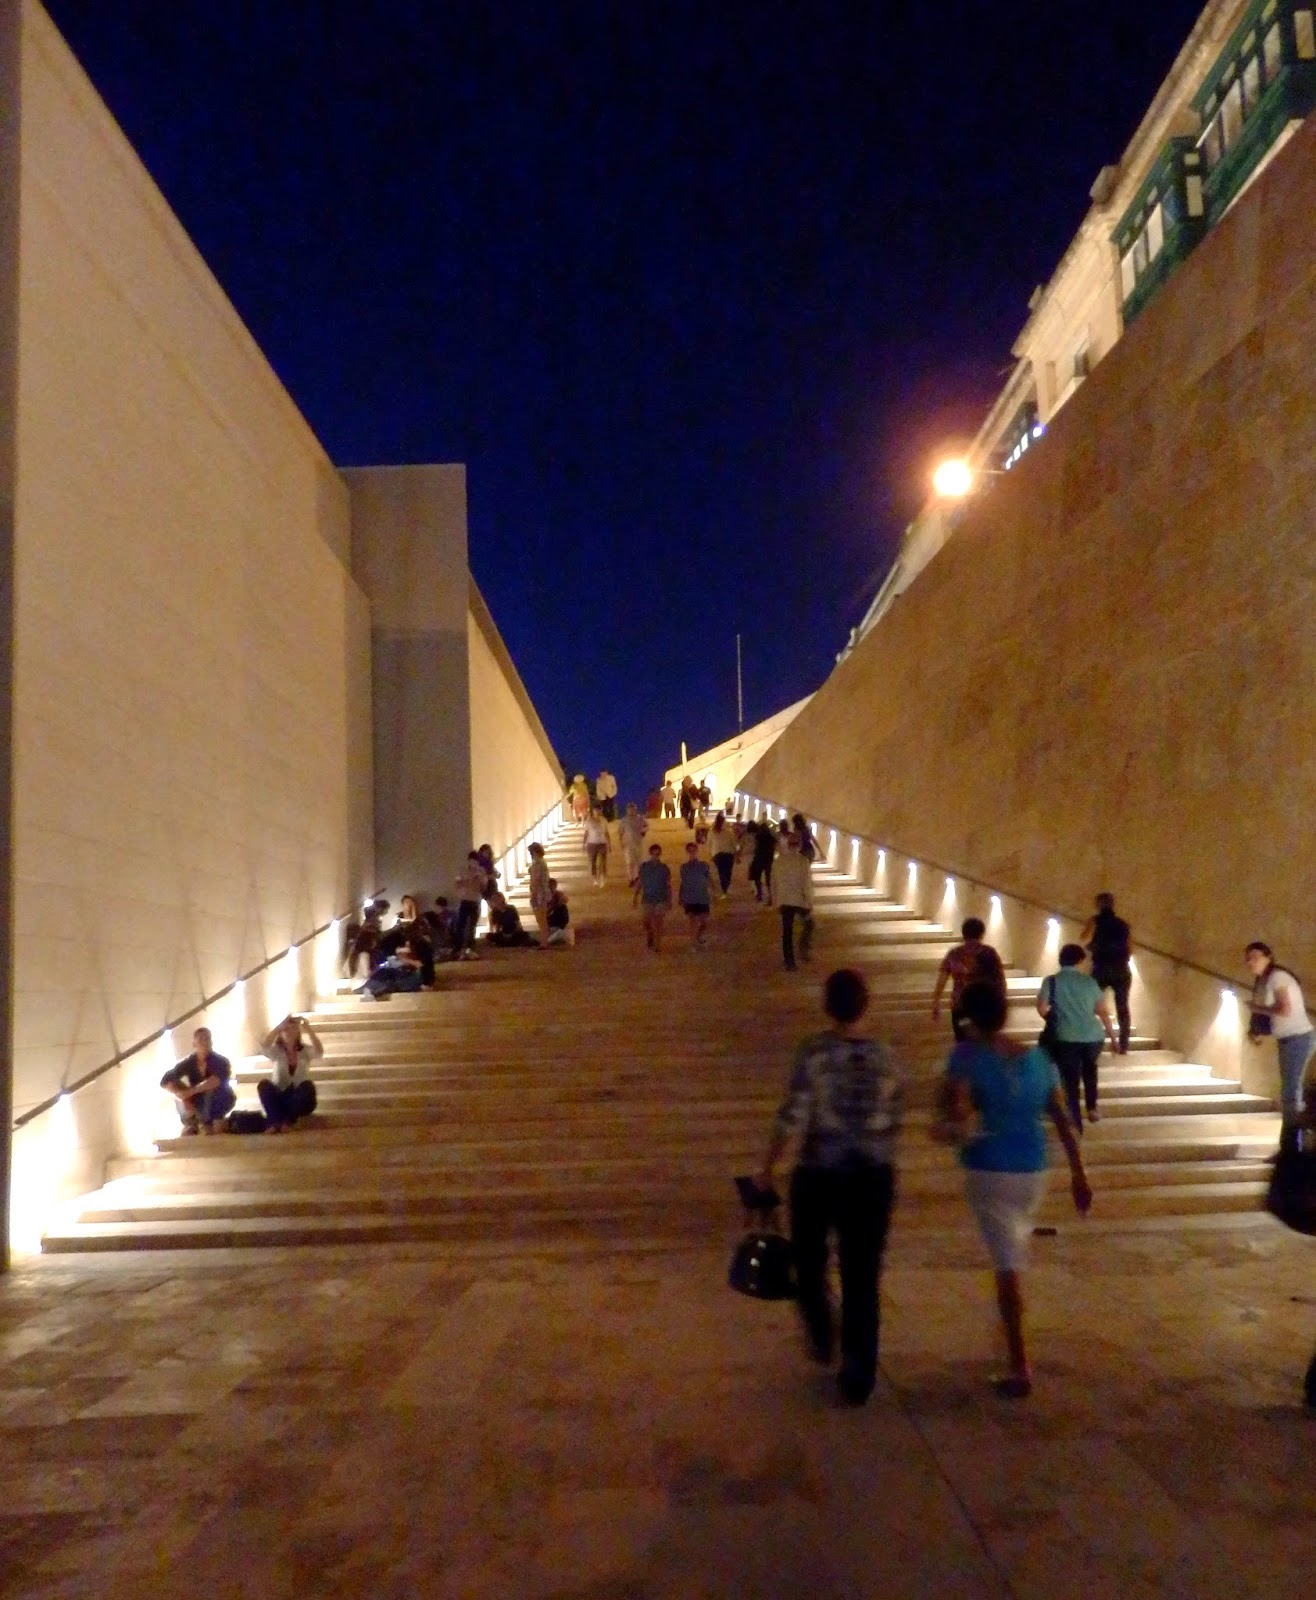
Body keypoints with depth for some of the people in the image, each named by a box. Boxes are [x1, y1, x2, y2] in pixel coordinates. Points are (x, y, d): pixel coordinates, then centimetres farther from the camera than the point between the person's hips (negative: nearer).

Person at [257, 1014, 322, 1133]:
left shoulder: (306, 1050, 4)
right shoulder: (276, 1051, 3)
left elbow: (319, 1052, -20)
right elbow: (264, 1046, -21)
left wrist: (309, 1029, -27)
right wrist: (280, 1026, -24)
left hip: (300, 1101, 0)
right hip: (279, 1099, 0)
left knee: (307, 1085, -32)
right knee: (264, 1084, -28)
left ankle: (287, 1121, -28)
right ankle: (276, 1122, -33)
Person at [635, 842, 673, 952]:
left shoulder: (664, 868, -3)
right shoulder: (644, 866, 0)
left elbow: (668, 885, 3)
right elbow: (639, 882, 8)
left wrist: (670, 901, 2)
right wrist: (635, 896, 5)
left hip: (661, 900, -2)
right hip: (647, 899, 2)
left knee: (657, 922, -6)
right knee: (646, 922, 6)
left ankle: (657, 944, 4)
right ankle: (649, 935, 36)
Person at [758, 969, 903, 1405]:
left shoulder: (814, 1051, -14)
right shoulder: (884, 1057, -2)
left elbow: (792, 1117, -16)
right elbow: (895, 1120, 5)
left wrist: (767, 1169, -6)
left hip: (818, 1174, -3)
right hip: (874, 1175, 3)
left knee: (809, 1260, 23)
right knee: (863, 1275, 10)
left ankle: (822, 1341, 36)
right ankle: (858, 1376, 10)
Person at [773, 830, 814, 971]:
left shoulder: (780, 861, -1)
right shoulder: (803, 861, -12)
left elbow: (775, 882, 5)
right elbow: (807, 884, -13)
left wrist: (776, 901, 15)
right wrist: (810, 903, -6)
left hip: (785, 901, 3)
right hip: (800, 900, -3)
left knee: (787, 932, 9)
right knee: (808, 924, 22)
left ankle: (789, 962, 12)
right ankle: (803, 948, 4)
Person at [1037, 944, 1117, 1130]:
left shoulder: (1051, 981, 1)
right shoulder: (1089, 981, 7)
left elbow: (1042, 1010, -5)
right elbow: (1104, 1012, 8)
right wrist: (1112, 1038, 16)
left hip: (1066, 1038, -3)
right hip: (1093, 1036, 3)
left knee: (1070, 1081, 5)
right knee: (1090, 1069, 32)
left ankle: (1076, 1126, 3)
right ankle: (1092, 1107, 29)